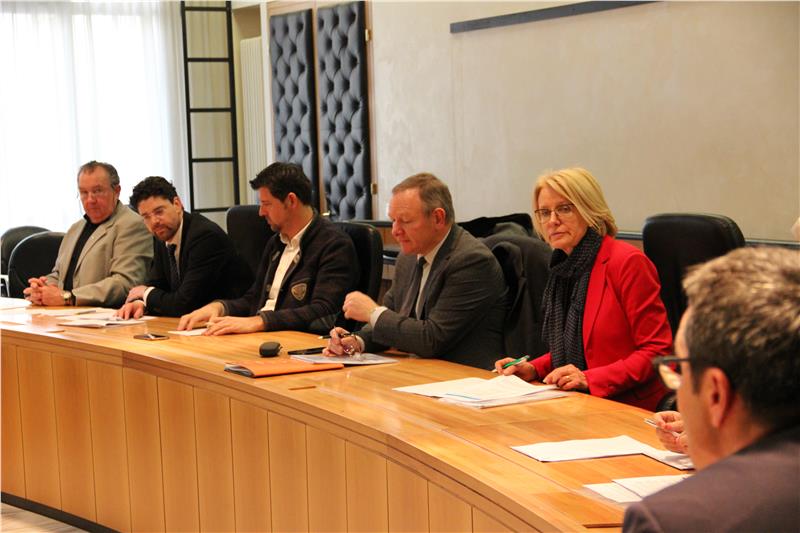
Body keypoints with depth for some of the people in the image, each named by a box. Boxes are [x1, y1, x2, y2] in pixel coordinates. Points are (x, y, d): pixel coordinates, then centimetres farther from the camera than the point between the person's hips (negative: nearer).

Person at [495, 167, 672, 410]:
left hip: (632, 407, -7)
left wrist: (589, 380, -21)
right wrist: (534, 369, 4)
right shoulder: (562, 267, 12)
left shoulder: (627, 262, -11)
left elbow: (657, 351, -13)